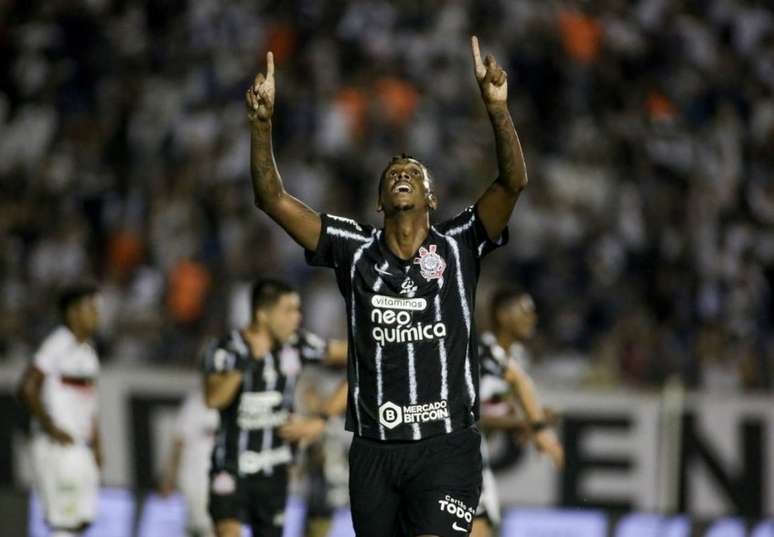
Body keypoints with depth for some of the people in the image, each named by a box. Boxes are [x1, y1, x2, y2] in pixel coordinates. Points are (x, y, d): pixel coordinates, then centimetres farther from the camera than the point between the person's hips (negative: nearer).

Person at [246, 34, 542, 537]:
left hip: (447, 445, -3)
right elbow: (273, 198, 1)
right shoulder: (354, 248, 7)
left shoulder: (458, 246, 2)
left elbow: (514, 182, -12)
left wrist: (498, 106, -27)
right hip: (374, 449, 3)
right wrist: (262, 122, -13)